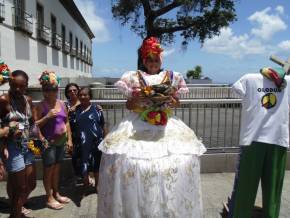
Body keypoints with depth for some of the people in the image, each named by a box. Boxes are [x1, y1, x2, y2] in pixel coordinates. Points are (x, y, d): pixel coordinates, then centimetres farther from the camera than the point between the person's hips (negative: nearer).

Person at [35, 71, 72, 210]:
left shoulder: (61, 104, 7)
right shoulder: (41, 106, -10)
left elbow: (67, 122, 11)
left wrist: (69, 139, 8)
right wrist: (48, 116, -23)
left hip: (61, 141, 6)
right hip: (49, 142, -5)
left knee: (57, 168, 16)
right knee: (48, 170, 5)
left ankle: (56, 194, 31)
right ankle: (49, 198, 19)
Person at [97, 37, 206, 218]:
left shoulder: (172, 77, 11)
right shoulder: (134, 78, 7)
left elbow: (177, 102, 13)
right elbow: (128, 104, 8)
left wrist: (170, 101, -8)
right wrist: (137, 100, -12)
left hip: (167, 126, 2)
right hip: (139, 126, -1)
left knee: (179, 163, -9)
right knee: (128, 161, -13)